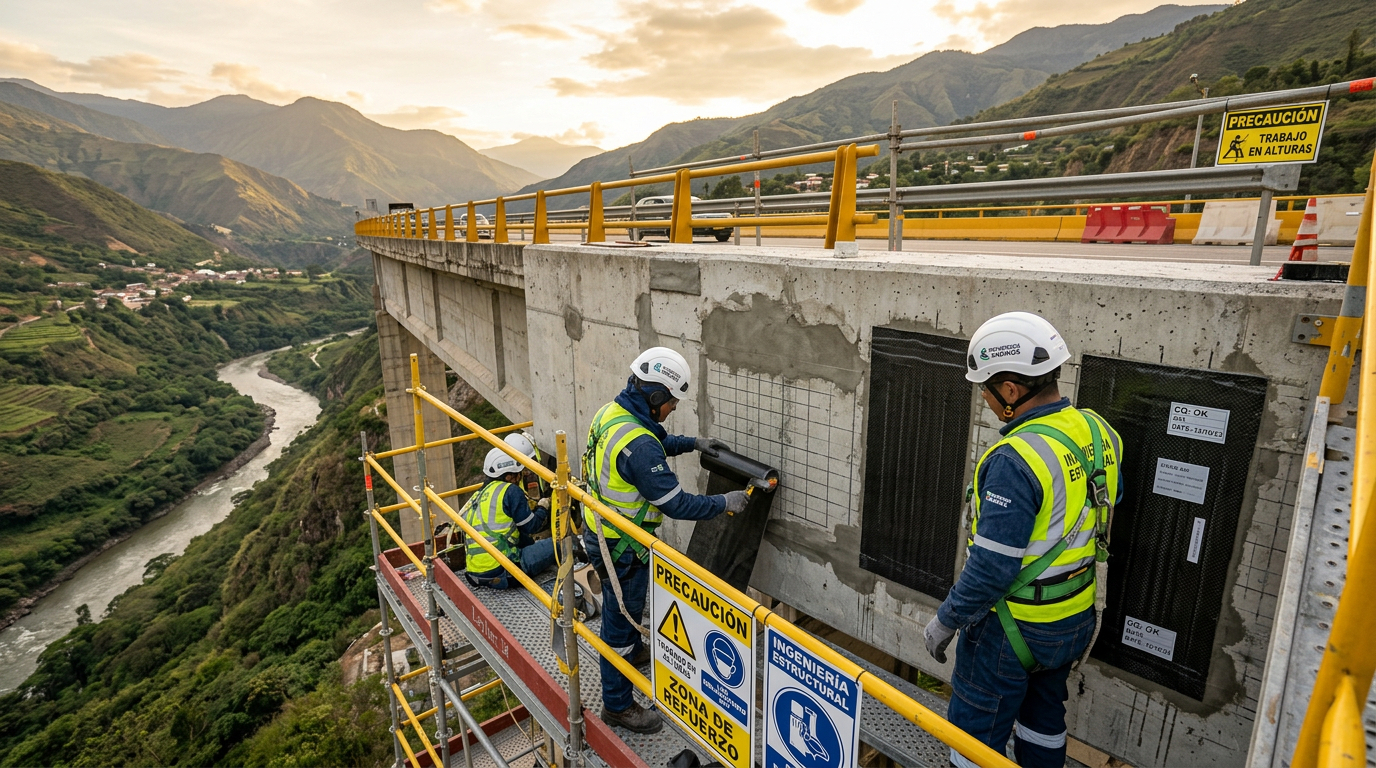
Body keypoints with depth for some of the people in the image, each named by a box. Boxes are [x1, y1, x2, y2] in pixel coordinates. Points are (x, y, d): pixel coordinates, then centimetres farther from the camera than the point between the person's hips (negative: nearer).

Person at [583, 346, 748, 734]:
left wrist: (693, 443, 14)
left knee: (628, 604, 32)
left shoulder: (613, 411, -4)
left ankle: (633, 651, 58)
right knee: (620, 618, 9)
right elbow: (676, 504, -28)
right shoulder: (638, 447, -35)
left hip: (601, 529, 10)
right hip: (621, 547, -10)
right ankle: (617, 705, 28)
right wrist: (724, 503, -16)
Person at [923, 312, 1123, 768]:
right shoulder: (1098, 432, -5)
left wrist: (945, 621, -14)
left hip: (1015, 628, -8)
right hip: (1075, 619, 8)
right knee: (1043, 715, 28)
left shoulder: (1016, 460, -31)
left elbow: (992, 567, -28)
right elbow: (1101, 515, 11)